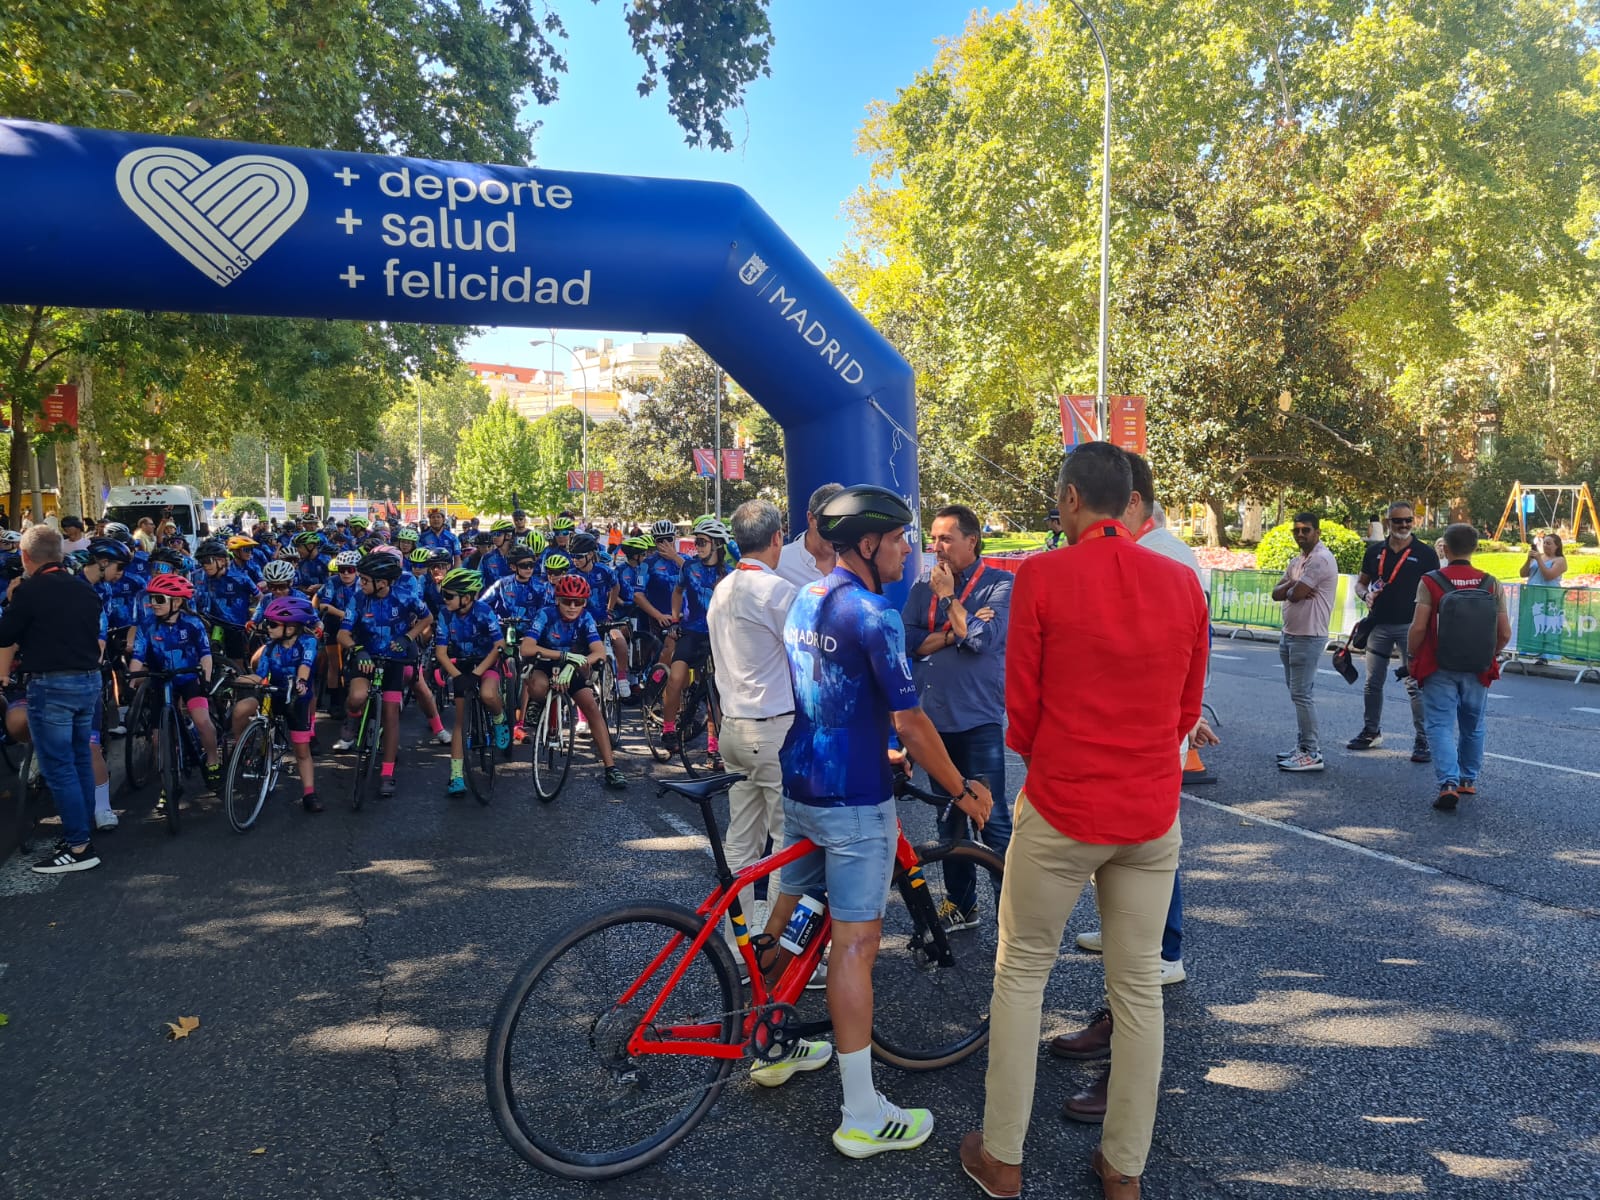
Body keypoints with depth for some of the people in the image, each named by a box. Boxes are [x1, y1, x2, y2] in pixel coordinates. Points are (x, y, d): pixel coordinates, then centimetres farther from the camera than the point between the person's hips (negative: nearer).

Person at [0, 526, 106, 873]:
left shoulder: (29, 590, -10)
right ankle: (81, 830, 25)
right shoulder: (83, 590, 10)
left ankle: (78, 848, -2)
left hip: (51, 685, -7)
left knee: (58, 767, -3)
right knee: (80, 761, 16)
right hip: (89, 681, 7)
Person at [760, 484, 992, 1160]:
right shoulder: (873, 615, -18)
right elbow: (911, 724, -18)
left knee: (786, 916, 19)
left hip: (799, 787, 9)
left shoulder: (803, 602, 10)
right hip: (853, 801, -9)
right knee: (855, 944, -3)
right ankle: (862, 1116, 6)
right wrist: (962, 790, -6)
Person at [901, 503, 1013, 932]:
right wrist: (954, 632, -12)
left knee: (992, 818, -7)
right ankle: (961, 904, 26)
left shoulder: (1000, 585, -3)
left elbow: (982, 638, -18)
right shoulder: (923, 588, 11)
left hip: (979, 719, -5)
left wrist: (949, 596, -8)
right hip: (934, 716, 5)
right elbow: (907, 641, -1)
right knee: (948, 817, 14)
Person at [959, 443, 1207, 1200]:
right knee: (1139, 988, 13)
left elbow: (1022, 709, -5)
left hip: (1060, 810, -3)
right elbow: (1187, 709, 8)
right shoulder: (1183, 583, -1)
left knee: (1021, 976, 12)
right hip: (1153, 816, 4)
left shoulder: (1041, 577, -11)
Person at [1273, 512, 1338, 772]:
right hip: (1290, 634, 10)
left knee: (1302, 694, -9)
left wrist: (1289, 588, 2)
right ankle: (1304, 746, 22)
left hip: (1308, 637, -10)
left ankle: (1312, 754, -6)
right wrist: (1293, 587, -11)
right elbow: (1277, 593, 8)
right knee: (1299, 693, 14)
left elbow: (1295, 594, -20)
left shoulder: (1320, 559, -15)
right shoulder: (1297, 561, 16)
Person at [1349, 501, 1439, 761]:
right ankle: (1371, 732, 26)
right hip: (1379, 625, 4)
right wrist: (1366, 595, -5)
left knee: (1415, 685, -4)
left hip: (1410, 625, -4)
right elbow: (1361, 582, 16)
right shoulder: (1375, 551, 8)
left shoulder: (1425, 553, -1)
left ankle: (1423, 740, 1)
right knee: (1373, 683, 12)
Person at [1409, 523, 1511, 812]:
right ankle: (1469, 779, 32)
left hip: (1439, 669, -3)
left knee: (1441, 726, -1)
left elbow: (1418, 628, -16)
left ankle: (1448, 783, -15)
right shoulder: (1491, 584, -1)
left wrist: (1413, 658, 0)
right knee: (1473, 727, 19)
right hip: (1478, 671, 3)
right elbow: (1505, 633, -1)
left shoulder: (1430, 582, -11)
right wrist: (1489, 657, 16)